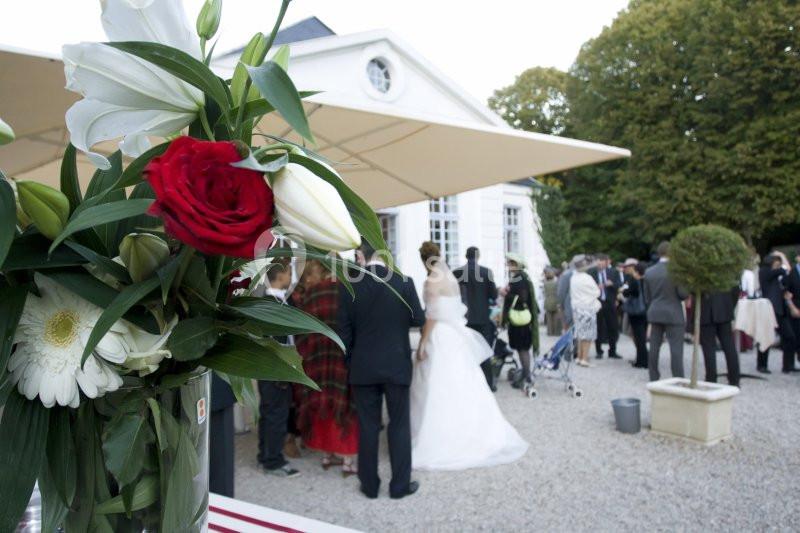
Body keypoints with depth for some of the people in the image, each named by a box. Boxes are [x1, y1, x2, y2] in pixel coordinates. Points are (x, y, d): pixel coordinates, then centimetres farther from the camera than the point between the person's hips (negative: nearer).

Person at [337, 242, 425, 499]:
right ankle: (400, 484, 18)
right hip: (397, 365, -1)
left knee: (367, 427, 10)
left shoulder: (350, 286, -6)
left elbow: (343, 329, -2)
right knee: (399, 425, 10)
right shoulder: (403, 282, -9)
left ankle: (369, 485, 21)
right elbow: (418, 319, -1)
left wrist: (350, 362, 10)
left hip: (363, 367, 1)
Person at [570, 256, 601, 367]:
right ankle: (584, 359, -3)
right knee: (588, 334, -1)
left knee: (580, 334, 15)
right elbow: (597, 292, -8)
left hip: (577, 308, 7)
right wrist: (597, 287, 10)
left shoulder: (573, 278, 4)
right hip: (587, 308, -7)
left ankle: (579, 357, 19)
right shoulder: (587, 278, -16)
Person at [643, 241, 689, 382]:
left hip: (655, 313, 5)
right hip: (673, 314, -5)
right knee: (676, 349, -2)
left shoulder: (649, 272, 5)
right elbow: (683, 294, -12)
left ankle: (654, 379, 14)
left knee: (654, 348, 9)